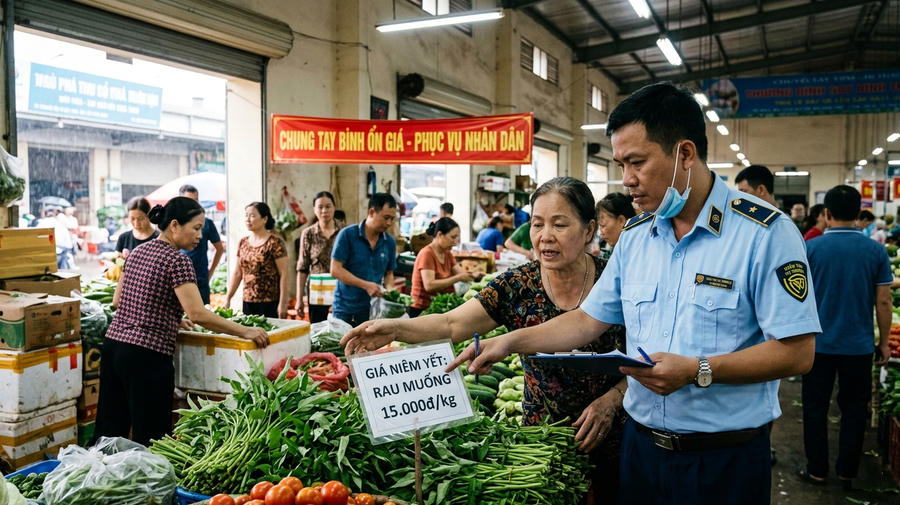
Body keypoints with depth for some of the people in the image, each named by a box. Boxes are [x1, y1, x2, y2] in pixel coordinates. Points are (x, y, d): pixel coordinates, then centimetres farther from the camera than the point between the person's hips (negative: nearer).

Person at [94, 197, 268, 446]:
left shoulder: (138, 252, 12)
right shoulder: (177, 260, -12)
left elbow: (117, 301, 19)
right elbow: (199, 315, -20)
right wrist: (245, 332, -14)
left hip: (113, 342, 8)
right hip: (147, 355, -8)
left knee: (109, 428, 15)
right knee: (150, 436, 0)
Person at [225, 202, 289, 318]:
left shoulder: (275, 243, -8)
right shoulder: (243, 243, 11)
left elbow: (284, 274, -11)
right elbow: (237, 273, 15)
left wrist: (283, 303, -14)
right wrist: (228, 298, 11)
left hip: (270, 304, -5)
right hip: (247, 303, 5)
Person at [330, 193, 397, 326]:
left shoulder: (390, 242, 6)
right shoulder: (347, 235, -7)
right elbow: (336, 270, -11)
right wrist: (366, 285, -19)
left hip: (373, 310, 3)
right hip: (345, 310, -3)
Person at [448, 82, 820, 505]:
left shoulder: (765, 232, -15)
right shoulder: (634, 236, 4)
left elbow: (797, 351, -16)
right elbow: (588, 320, 9)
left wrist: (698, 371, -24)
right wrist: (511, 342, 1)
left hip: (726, 458, -5)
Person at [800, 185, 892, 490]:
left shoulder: (811, 248, -9)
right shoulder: (876, 251, -4)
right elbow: (883, 301, -2)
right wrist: (884, 342, 9)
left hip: (819, 343, -1)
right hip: (859, 346, 2)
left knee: (816, 408, 11)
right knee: (854, 409, 15)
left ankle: (817, 470, 20)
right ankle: (847, 473, 24)